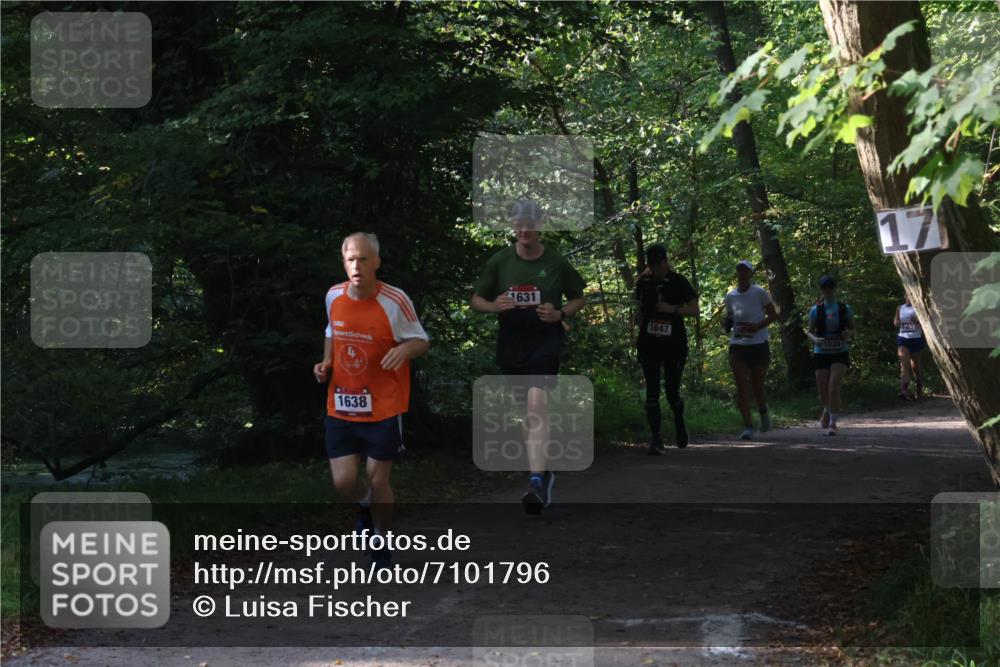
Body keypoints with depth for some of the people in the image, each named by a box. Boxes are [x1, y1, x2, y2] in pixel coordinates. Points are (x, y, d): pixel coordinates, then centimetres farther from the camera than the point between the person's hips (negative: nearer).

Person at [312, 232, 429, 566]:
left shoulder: (395, 300, -15)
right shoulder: (333, 296, -2)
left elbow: (422, 341, -5)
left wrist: (405, 349, -28)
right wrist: (326, 363, 0)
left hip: (383, 409, -3)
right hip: (340, 407, 3)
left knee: (378, 480, 5)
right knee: (344, 482, 1)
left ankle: (381, 544, 28)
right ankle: (366, 505, 38)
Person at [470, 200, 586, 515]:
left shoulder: (557, 262, -1)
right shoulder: (499, 261, 3)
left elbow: (579, 298, 12)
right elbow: (475, 300, 10)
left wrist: (560, 314, -8)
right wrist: (494, 305, -12)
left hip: (546, 341, -3)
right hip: (510, 344, 3)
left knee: (536, 406, -20)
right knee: (525, 409, 13)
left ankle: (536, 482, -25)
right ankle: (544, 470, 33)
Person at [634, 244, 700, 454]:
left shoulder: (678, 282, -4)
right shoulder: (644, 282, 6)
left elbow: (695, 310, -6)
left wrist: (672, 309, -18)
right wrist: (639, 336, 16)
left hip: (674, 344, -2)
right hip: (649, 344, 2)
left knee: (672, 391, 2)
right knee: (652, 392, -5)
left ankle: (679, 422, 33)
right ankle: (656, 439, -4)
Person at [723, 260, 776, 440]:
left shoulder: (759, 293, -5)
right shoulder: (730, 296, 6)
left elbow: (773, 315, -1)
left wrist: (757, 326, -17)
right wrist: (726, 325, -2)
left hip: (758, 345, -3)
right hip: (737, 346, 3)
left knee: (757, 388, 7)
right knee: (741, 387, -10)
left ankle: (763, 412, 39)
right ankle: (748, 427, -11)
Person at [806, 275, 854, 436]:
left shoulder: (845, 309, 2)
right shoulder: (816, 310, 1)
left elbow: (852, 327, 12)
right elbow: (810, 332, 6)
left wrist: (848, 334, -12)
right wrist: (815, 339, -16)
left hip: (840, 353, -1)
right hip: (821, 353, 1)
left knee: (834, 389, -17)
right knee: (823, 393, 6)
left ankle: (833, 423, -9)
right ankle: (827, 410, 40)